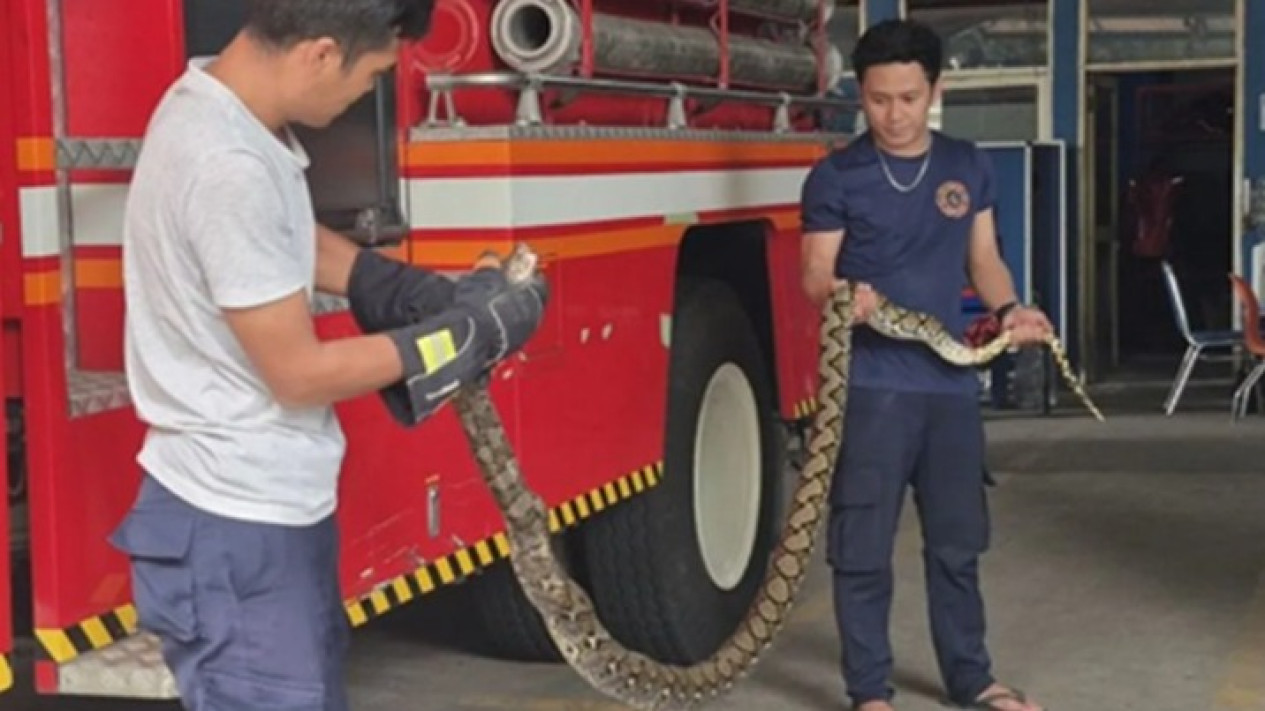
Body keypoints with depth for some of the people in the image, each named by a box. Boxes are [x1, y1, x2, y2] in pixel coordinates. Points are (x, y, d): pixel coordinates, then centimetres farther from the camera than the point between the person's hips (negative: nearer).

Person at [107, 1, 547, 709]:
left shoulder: (218, 100, 1)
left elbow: (295, 240, 18)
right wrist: (476, 330, -13)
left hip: (272, 504, 10)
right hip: (238, 529, -10)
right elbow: (300, 373, -21)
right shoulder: (228, 168, -28)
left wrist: (430, 292, 5)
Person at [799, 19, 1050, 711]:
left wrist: (1008, 307, -8)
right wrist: (841, 296, -28)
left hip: (952, 382, 4)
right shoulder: (835, 176, -4)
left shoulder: (968, 166, 9)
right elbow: (815, 275, -5)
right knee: (864, 546, -1)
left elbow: (983, 259, 13)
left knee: (957, 540, 15)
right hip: (870, 385, -4)